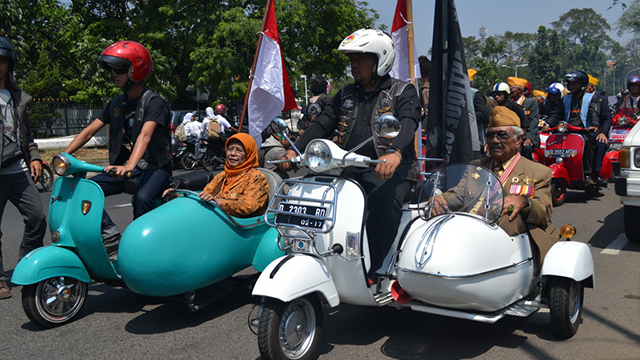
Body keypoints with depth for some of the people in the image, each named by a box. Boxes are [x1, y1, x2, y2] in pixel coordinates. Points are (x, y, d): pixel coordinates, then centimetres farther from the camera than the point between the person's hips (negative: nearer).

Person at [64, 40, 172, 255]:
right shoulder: (116, 104, 12)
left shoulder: (153, 102, -11)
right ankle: (111, 235, -9)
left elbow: (145, 135, -28)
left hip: (154, 167, -7)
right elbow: (89, 131, 10)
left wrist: (130, 166, -44)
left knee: (143, 197, -36)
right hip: (123, 166, 7)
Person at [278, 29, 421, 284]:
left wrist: (395, 152, -39)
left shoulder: (403, 92, 4)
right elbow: (322, 124, 11)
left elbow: (408, 124, -16)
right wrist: (295, 150, -8)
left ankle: (371, 272, -28)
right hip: (349, 171, 5)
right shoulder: (346, 95, 21)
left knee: (384, 200, -36)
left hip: (391, 169, -5)